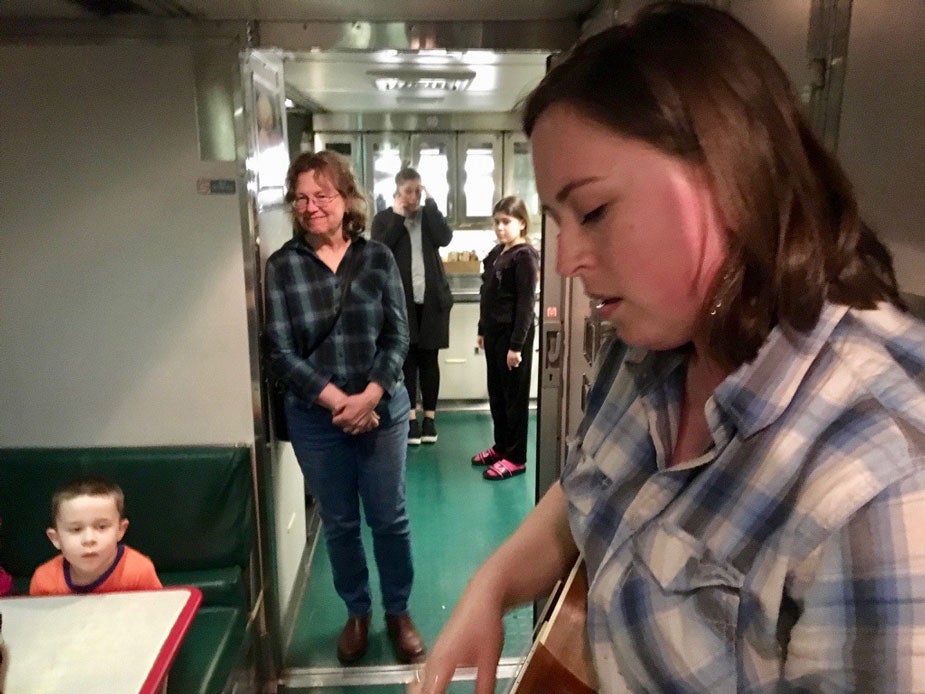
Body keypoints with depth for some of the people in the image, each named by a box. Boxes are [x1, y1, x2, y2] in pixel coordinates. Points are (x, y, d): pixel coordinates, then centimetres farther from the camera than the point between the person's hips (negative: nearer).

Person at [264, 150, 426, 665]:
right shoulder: (281, 267, -5)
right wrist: (338, 400, -16)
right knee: (339, 523, 15)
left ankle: (399, 612, 33)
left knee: (390, 518, 11)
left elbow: (398, 336, -4)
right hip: (316, 419, 0)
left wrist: (369, 397, -16)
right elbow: (280, 352, -8)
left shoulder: (377, 258, -2)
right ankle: (357, 612, 37)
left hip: (383, 408, 1)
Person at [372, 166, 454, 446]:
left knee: (429, 359, 6)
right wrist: (397, 217, -12)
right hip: (400, 299, -1)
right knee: (407, 358, 2)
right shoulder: (383, 219, 3)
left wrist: (429, 203, -9)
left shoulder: (430, 215, 9)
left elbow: (445, 237, -11)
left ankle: (429, 416, 15)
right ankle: (411, 417, 11)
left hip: (432, 298, 2)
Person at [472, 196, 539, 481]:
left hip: (513, 334, -8)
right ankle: (501, 446, 31)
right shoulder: (496, 253, 10)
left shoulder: (525, 256, -14)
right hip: (494, 332, 8)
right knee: (496, 392, 16)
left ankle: (516, 458, 13)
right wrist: (482, 330, 17)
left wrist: (517, 345, -18)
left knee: (515, 395, 2)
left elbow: (526, 304, -17)